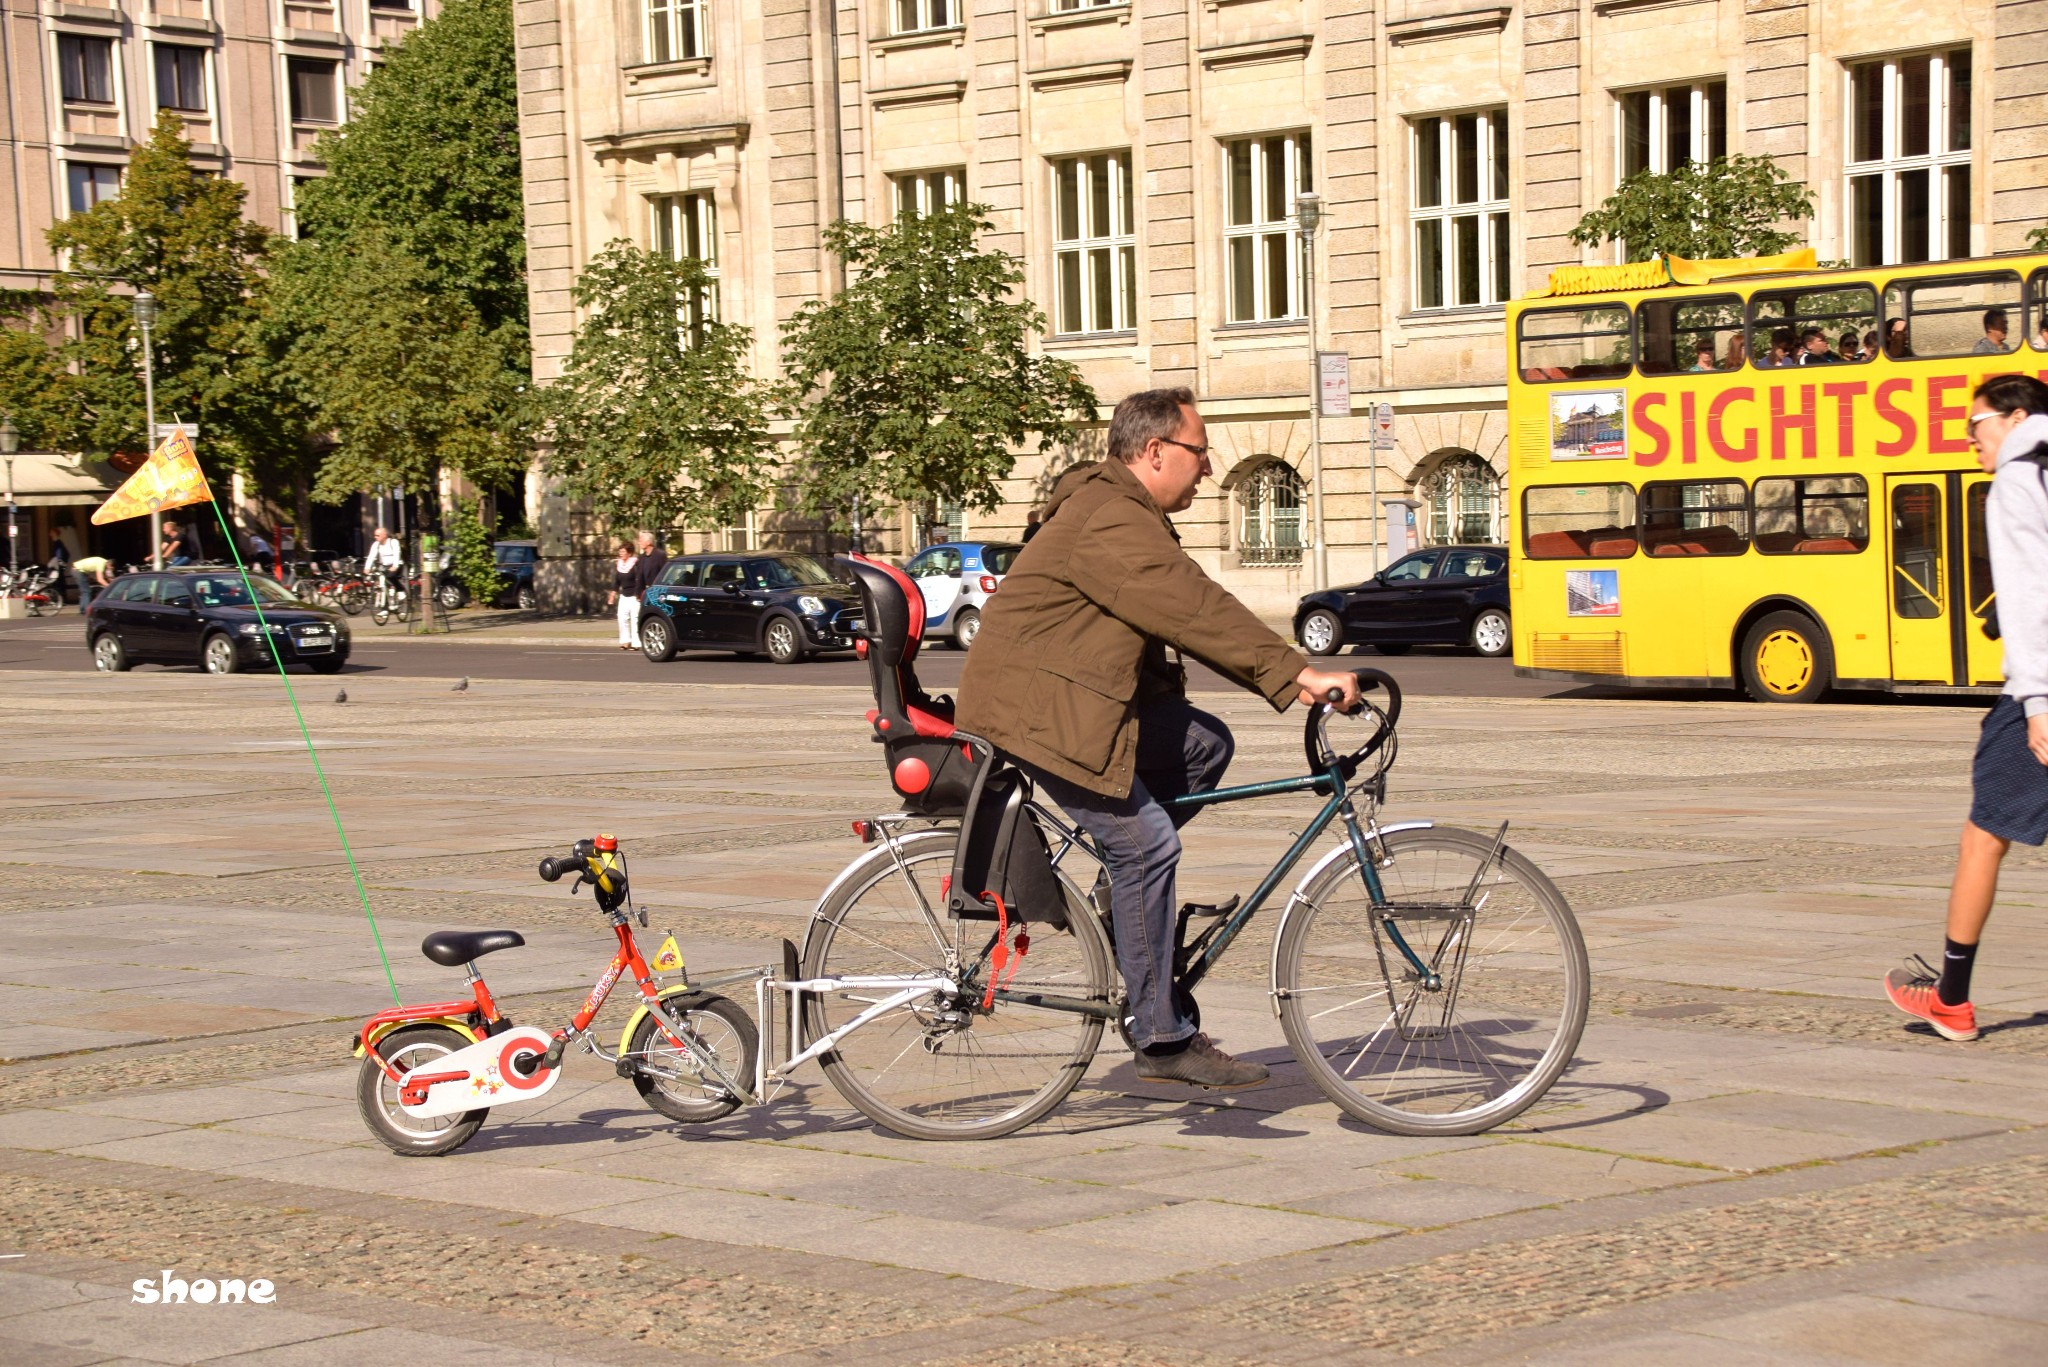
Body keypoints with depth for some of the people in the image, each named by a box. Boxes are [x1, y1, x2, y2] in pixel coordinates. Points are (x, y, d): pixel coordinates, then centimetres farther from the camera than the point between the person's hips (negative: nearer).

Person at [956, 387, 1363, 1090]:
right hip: (1036, 707, -11)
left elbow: (1192, 616, 13)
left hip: (1090, 704, 11)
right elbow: (1195, 610, -26)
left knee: (1206, 743, 6)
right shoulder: (1109, 520, -19)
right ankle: (1164, 1042, -10)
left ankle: (1127, 890, 10)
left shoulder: (1132, 518, 16)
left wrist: (1289, 683, 3)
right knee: (1145, 843, -14)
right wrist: (1299, 673, -26)